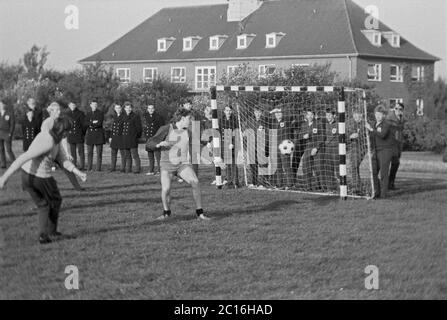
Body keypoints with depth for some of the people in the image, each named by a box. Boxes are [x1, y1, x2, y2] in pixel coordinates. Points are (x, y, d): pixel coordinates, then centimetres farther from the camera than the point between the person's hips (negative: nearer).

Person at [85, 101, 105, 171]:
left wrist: (91, 125, -8)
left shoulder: (100, 113, 3)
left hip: (99, 134, -3)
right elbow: (86, 124, 1)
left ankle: (98, 168, -3)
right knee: (89, 152, 1)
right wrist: (93, 122, -13)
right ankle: (89, 168, 5)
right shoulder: (88, 114, 14)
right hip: (90, 134, 3)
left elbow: (100, 123, -10)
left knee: (99, 152, -5)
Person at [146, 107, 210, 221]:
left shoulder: (186, 131, 7)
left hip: (183, 164, 3)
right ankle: (166, 213, 9)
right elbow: (149, 145, -11)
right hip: (167, 164, -3)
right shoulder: (165, 129, -7)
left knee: (195, 183, -21)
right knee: (165, 189, -21)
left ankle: (200, 213, -9)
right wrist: (159, 144, -28)